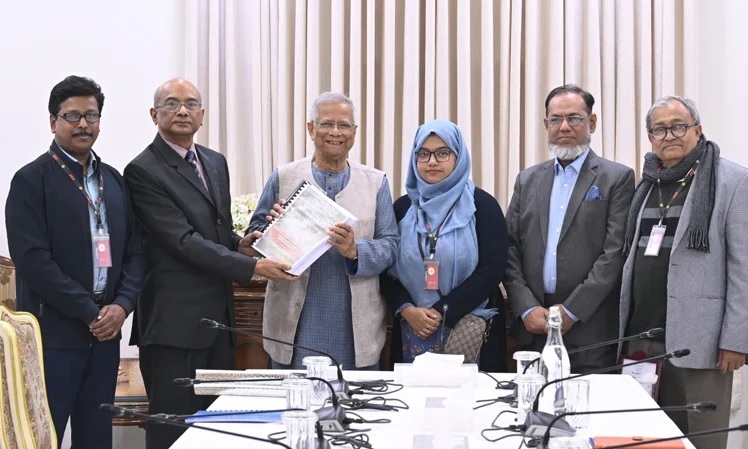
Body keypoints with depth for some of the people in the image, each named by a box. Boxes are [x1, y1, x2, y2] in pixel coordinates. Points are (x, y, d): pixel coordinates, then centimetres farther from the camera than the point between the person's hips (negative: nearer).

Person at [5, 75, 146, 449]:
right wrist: (90, 312, -14)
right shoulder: (32, 180, -5)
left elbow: (134, 251, 11)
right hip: (54, 333, -5)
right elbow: (32, 260, -14)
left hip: (106, 332, 6)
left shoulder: (114, 180, 13)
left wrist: (122, 306, -6)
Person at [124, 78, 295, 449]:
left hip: (218, 315, 7)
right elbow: (184, 241, -18)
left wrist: (239, 242, 0)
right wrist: (253, 267, -20)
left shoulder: (216, 162, 13)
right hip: (174, 321, -7)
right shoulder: (143, 171, -11)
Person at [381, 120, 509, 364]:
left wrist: (442, 312, -12)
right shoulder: (403, 207, 9)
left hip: (470, 330, -3)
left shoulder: (481, 205, -1)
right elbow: (387, 269, 9)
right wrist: (407, 310, -9)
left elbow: (492, 270, -8)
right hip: (413, 332, 3)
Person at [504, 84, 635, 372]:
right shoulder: (527, 180, 14)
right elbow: (510, 249, 8)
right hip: (533, 330, 3)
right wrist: (527, 309, -5)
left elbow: (615, 252, -7)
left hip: (590, 330, -3)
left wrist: (571, 311, -12)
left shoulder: (617, 178, 1)